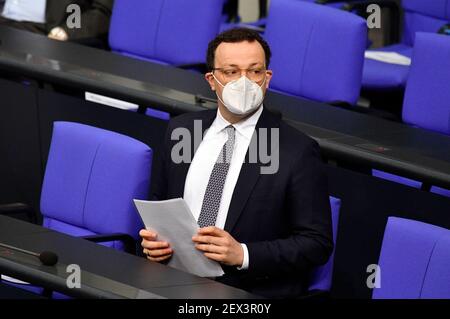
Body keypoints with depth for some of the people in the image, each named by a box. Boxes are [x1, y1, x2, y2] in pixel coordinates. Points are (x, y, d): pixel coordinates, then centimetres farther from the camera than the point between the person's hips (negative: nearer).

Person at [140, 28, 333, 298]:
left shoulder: (298, 151, -4)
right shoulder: (182, 130, 12)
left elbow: (317, 244, -5)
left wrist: (242, 254, -17)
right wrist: (154, 241, 2)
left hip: (254, 292, -4)